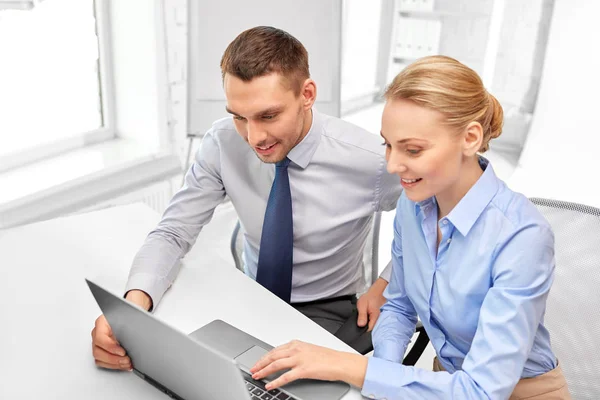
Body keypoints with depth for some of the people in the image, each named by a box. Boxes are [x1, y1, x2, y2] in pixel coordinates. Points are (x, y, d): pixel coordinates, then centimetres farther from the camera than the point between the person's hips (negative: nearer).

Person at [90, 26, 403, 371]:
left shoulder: (368, 160, -23)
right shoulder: (223, 143, -15)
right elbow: (173, 233, -11)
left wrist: (385, 286, -12)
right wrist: (133, 304, -29)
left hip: (327, 312, -2)